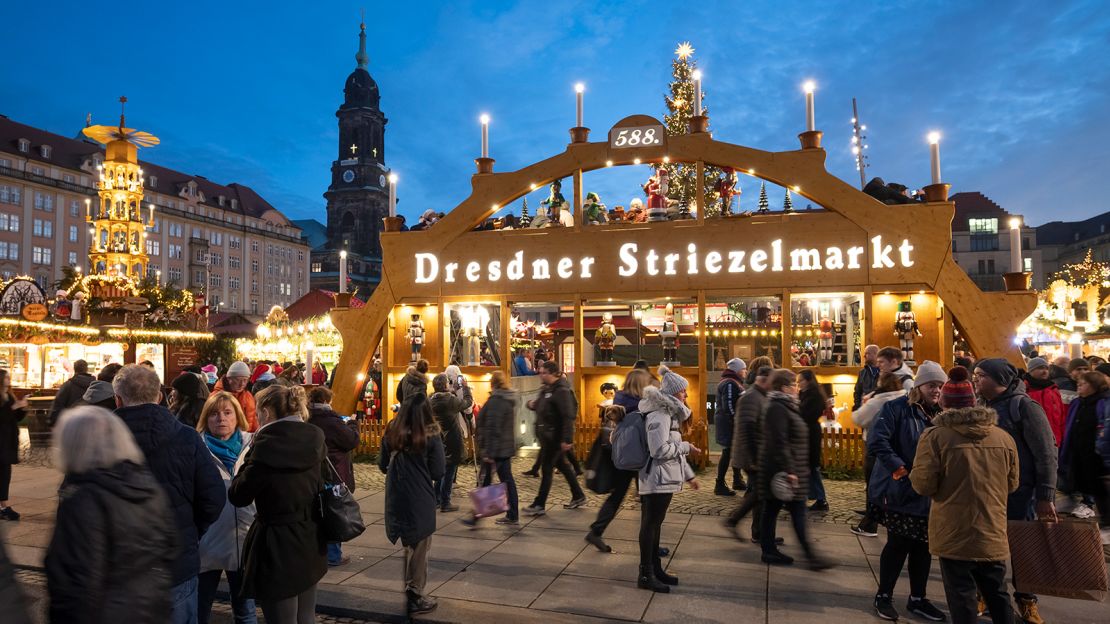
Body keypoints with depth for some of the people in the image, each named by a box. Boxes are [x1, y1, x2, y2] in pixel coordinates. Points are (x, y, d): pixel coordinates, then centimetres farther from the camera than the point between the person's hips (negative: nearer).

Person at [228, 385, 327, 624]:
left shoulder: (267, 448, -20)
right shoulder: (315, 443, -2)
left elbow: (238, 496, -8)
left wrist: (251, 453, 0)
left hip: (277, 551, -6)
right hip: (310, 547, 6)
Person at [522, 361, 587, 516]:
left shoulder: (562, 391, -18)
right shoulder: (547, 389, 11)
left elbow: (568, 416, -24)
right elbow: (542, 408, 24)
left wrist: (567, 439, -29)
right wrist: (533, 404, 1)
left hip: (555, 437, -10)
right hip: (547, 436, 10)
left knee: (546, 469, -3)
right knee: (563, 465, 18)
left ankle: (539, 505, 5)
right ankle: (578, 496, 30)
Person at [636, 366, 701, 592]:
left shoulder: (669, 413, 15)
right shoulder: (659, 415, -18)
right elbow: (660, 450, -24)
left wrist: (689, 474, 21)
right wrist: (686, 447, -13)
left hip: (664, 479, 10)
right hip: (657, 479, -10)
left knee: (655, 523, 17)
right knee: (650, 525, -2)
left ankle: (655, 568, 27)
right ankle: (646, 575, 6)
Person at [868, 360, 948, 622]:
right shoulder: (897, 408, -12)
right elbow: (876, 441, -21)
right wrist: (901, 471, -22)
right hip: (899, 491, -6)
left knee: (924, 546, 12)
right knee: (898, 544, 0)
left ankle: (917, 598, 27)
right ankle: (884, 596, 17)